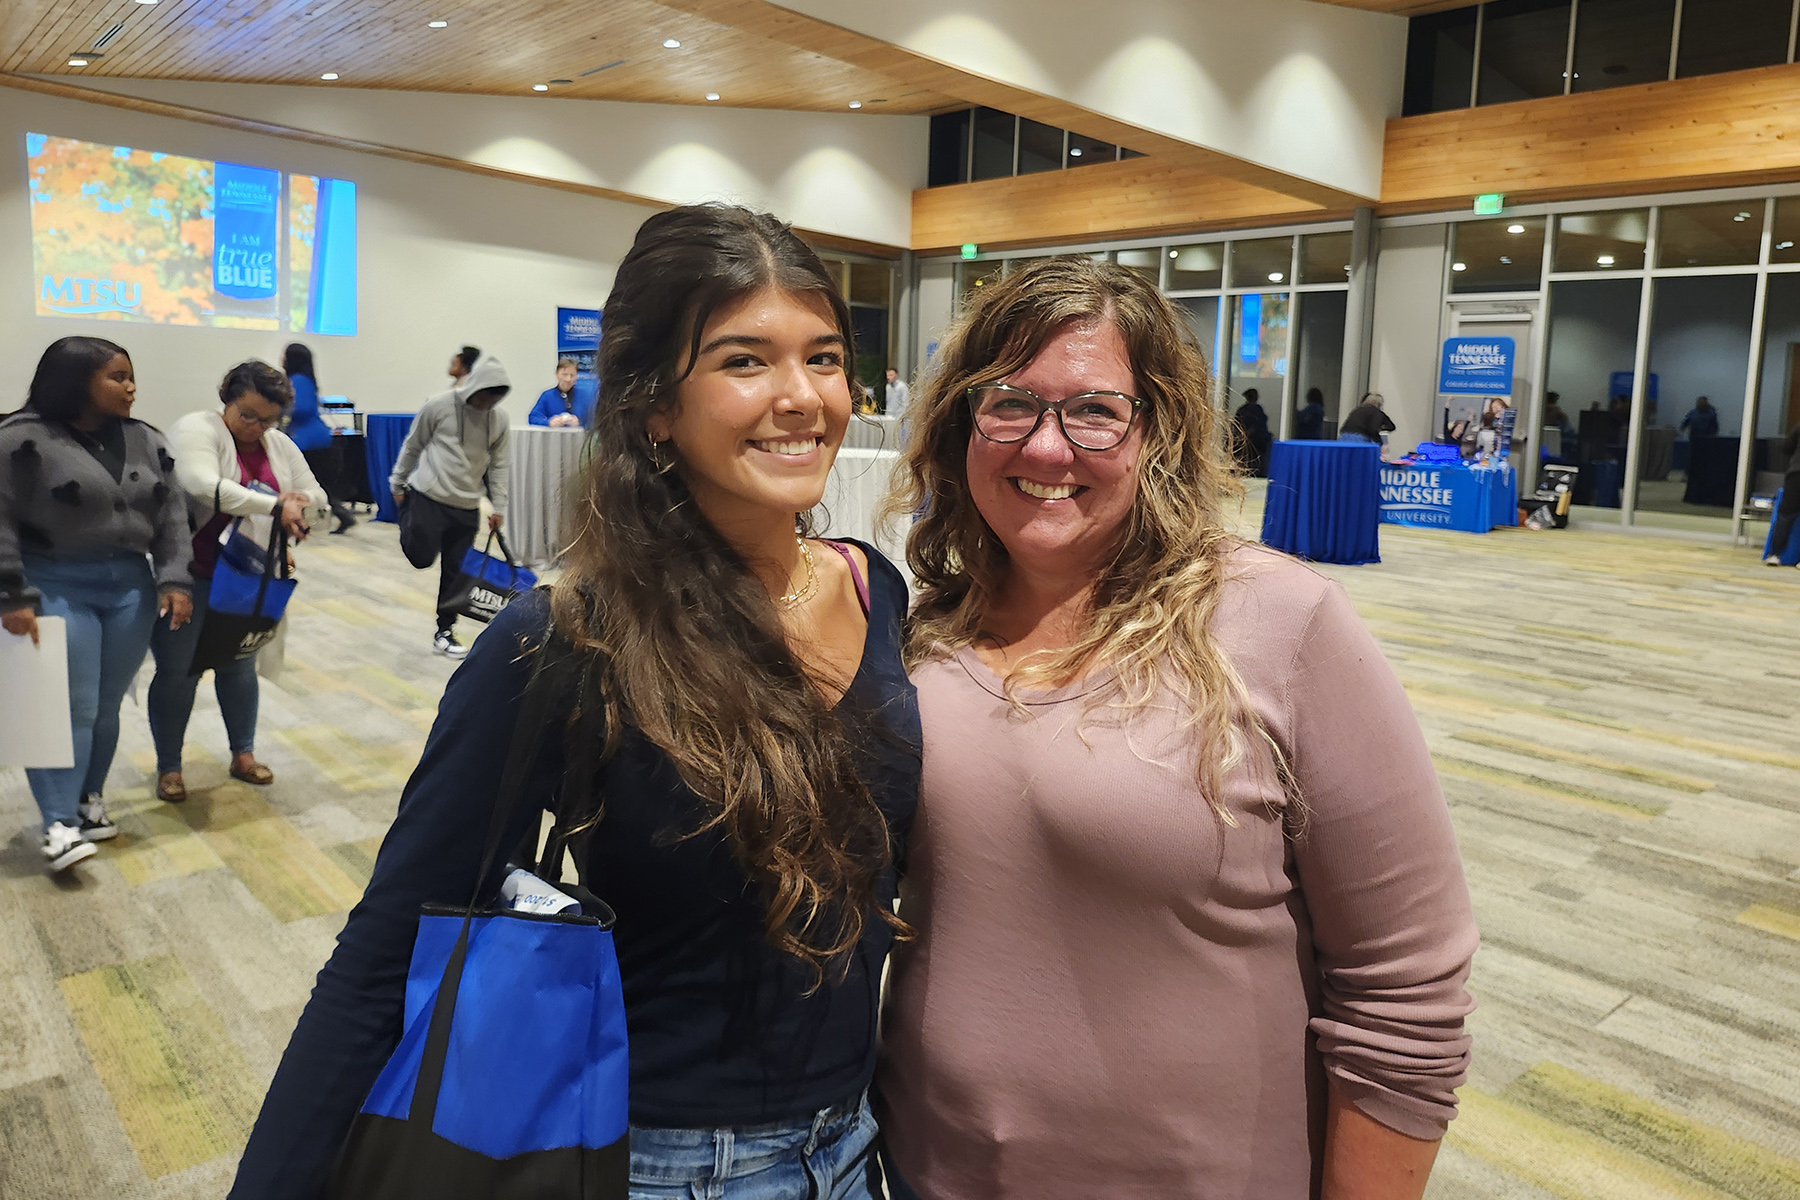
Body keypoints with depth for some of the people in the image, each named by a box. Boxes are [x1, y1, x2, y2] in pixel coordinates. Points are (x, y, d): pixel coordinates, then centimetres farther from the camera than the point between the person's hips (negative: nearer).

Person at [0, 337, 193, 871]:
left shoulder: (146, 441, 7)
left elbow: (172, 515, 9)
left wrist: (174, 580, -1)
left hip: (131, 587, 5)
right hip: (57, 590, -5)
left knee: (107, 706, 9)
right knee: (69, 707, -7)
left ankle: (89, 798, 25)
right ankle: (59, 822, -1)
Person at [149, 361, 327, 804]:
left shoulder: (281, 447, 7)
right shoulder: (197, 429, -14)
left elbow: (317, 497, 8)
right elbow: (204, 486, -31)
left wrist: (301, 503, -15)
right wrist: (276, 507, -34)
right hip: (187, 574, -6)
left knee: (239, 665, 16)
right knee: (178, 671, 3)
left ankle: (243, 755, 29)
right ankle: (168, 767, 17)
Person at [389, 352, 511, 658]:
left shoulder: (497, 421, 2)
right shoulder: (438, 406, -9)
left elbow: (500, 466, 7)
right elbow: (412, 446, 1)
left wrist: (499, 507, 3)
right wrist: (398, 485, 8)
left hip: (467, 507, 4)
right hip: (429, 498, -3)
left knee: (456, 572, 6)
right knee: (422, 557, -4)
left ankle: (444, 632, 19)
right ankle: (406, 509, 28)